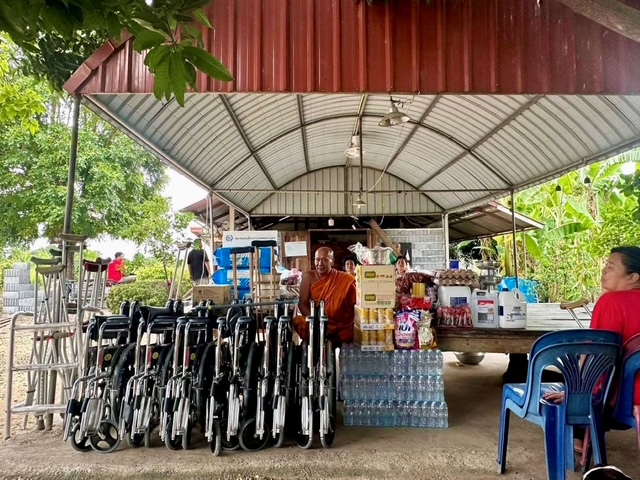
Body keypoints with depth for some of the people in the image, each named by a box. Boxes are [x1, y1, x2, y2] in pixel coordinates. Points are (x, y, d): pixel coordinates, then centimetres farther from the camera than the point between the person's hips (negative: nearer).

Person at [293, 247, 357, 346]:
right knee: (298, 321, -28)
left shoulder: (345, 279, -2)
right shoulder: (309, 276, 2)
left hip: (340, 326, 0)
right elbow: (302, 304, -1)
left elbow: (355, 304, -1)